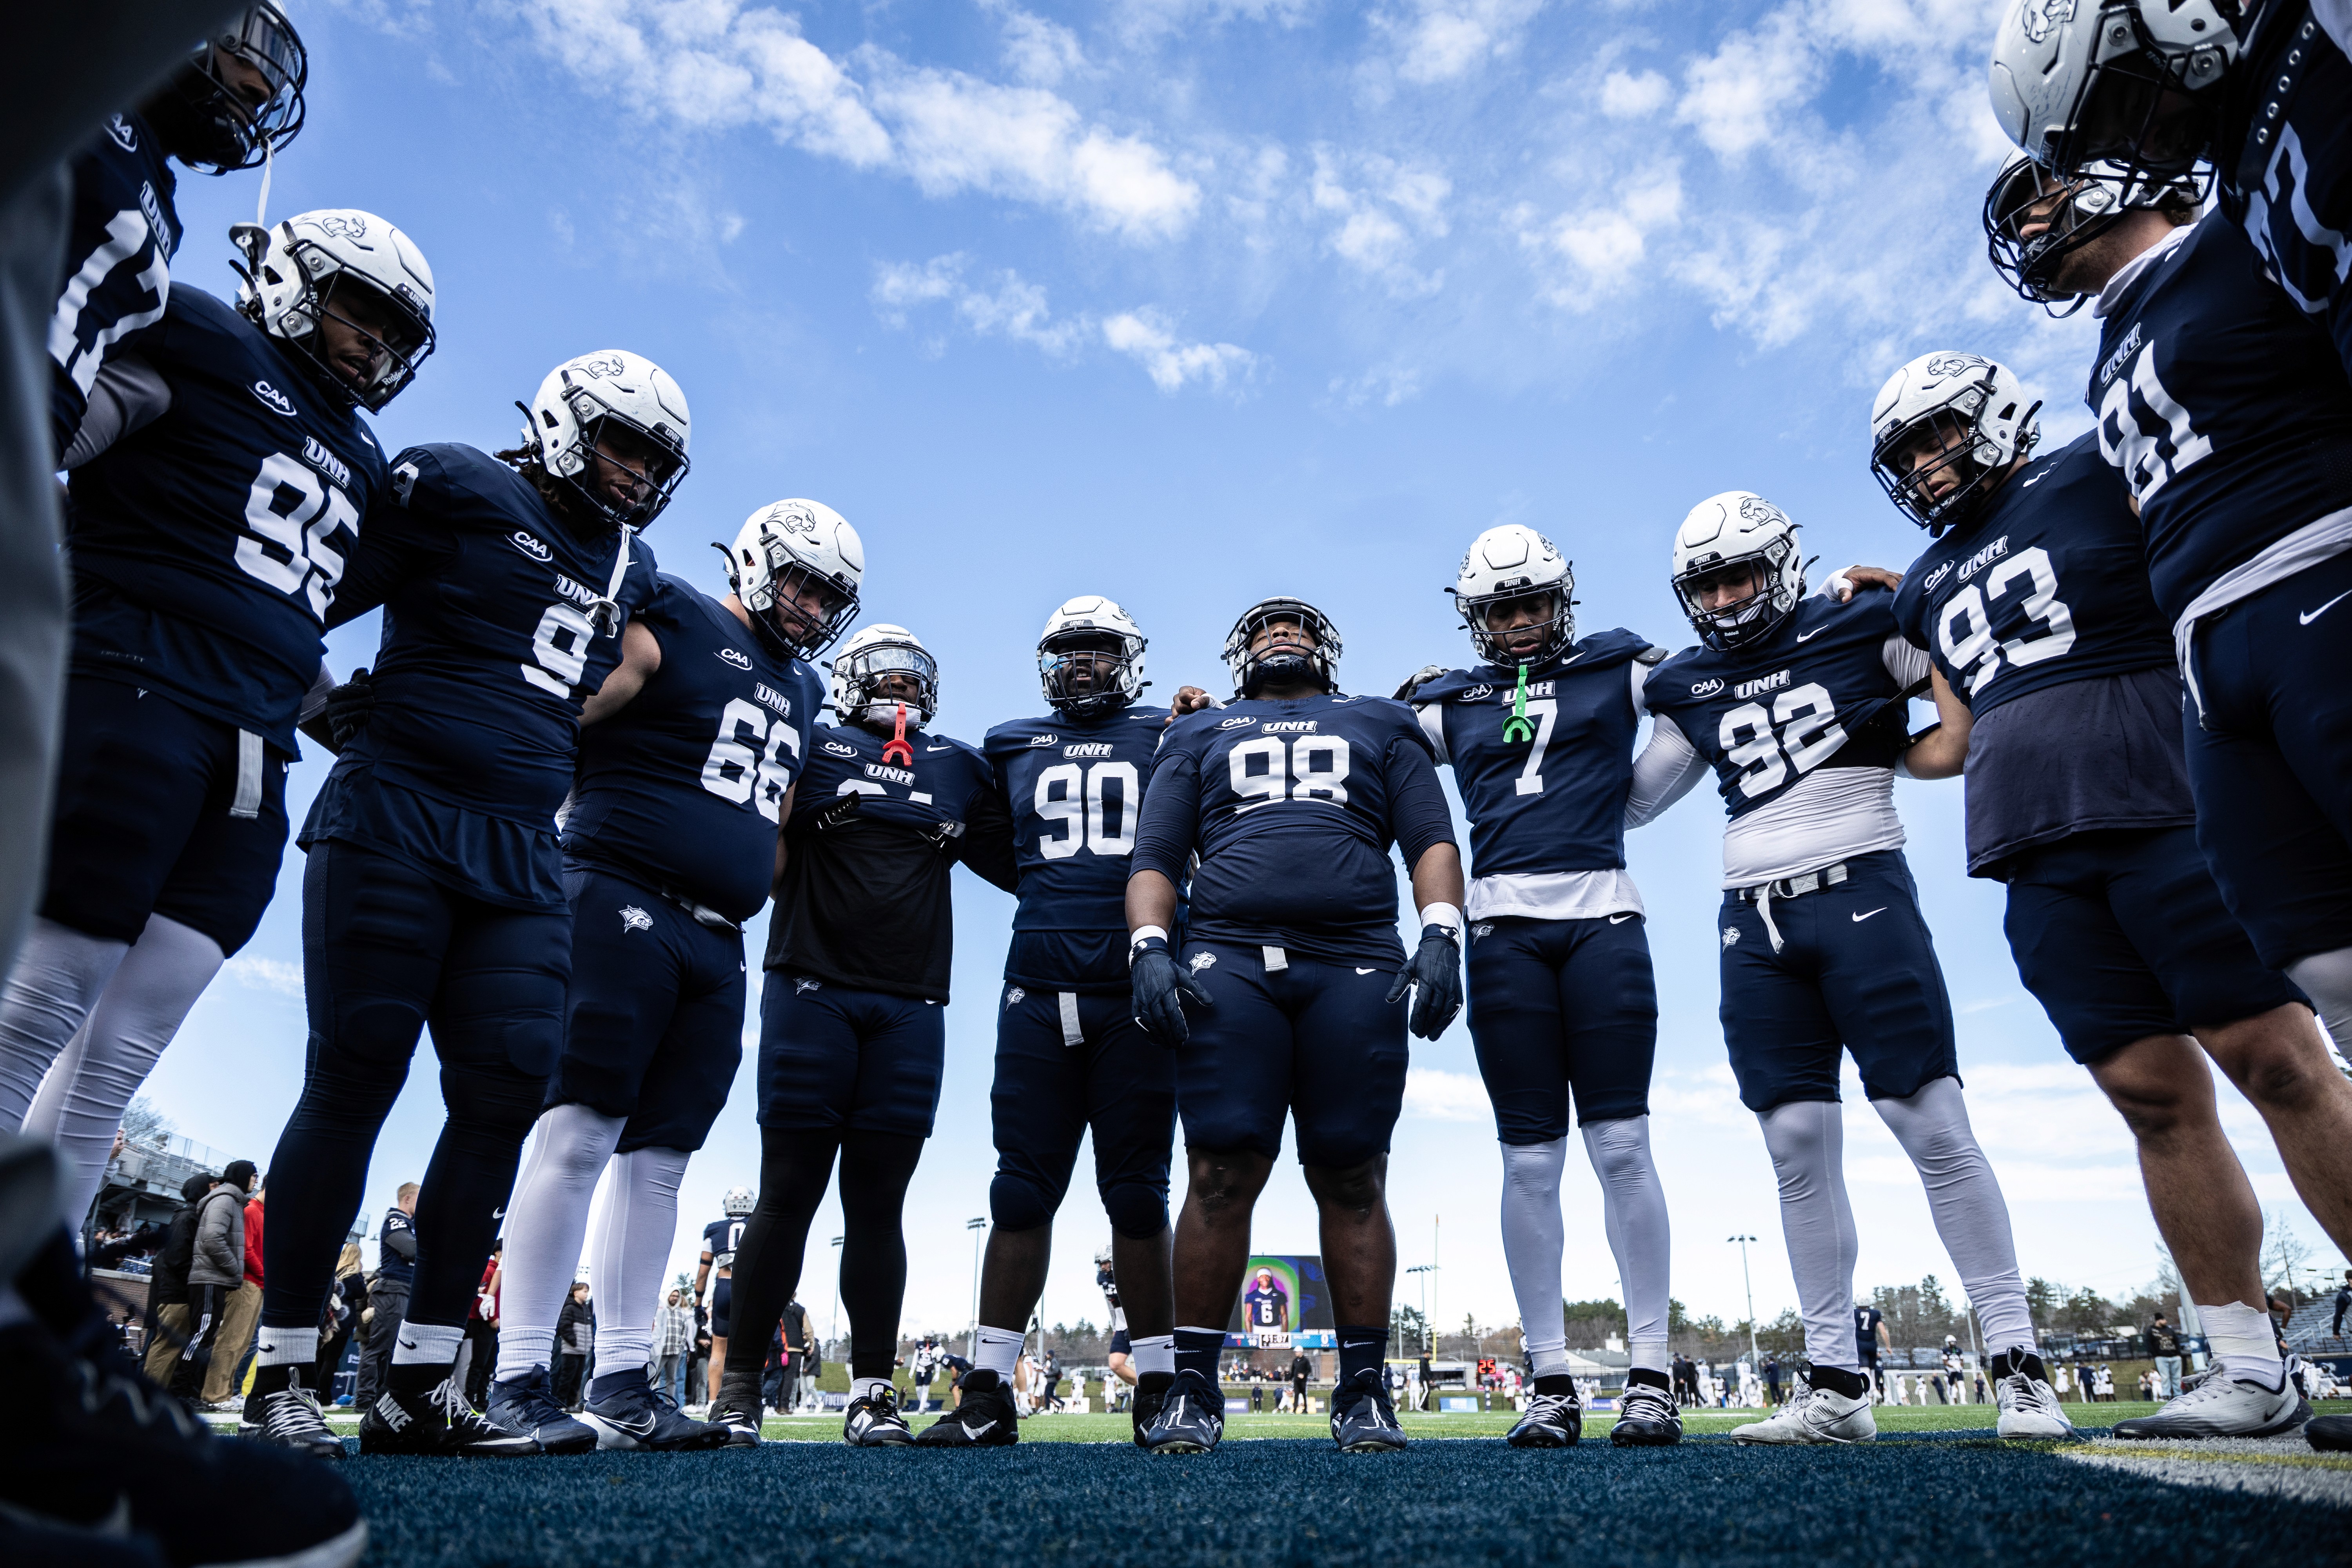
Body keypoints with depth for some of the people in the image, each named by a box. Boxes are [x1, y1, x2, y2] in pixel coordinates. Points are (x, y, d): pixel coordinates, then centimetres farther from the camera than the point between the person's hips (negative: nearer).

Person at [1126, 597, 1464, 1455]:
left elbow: (1433, 842, 14)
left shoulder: (1380, 727, 25)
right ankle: (1194, 1386, 4)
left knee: (1352, 1180, 0)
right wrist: (1149, 947, -3)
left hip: (1355, 967, 1)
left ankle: (1363, 1391, 10)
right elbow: (1155, 859, 15)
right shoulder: (1200, 736, 24)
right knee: (1223, 1174, -7)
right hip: (1228, 961, 0)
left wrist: (1441, 936, -4)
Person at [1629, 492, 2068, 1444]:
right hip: (1754, 921, 4)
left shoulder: (1861, 630, 4)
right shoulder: (1690, 688, 14)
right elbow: (1632, 804, 19)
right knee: (1799, 1146, 2)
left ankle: (2020, 1367, 7)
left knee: (1932, 1128, -5)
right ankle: (1835, 1385, 9)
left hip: (1858, 893, -3)